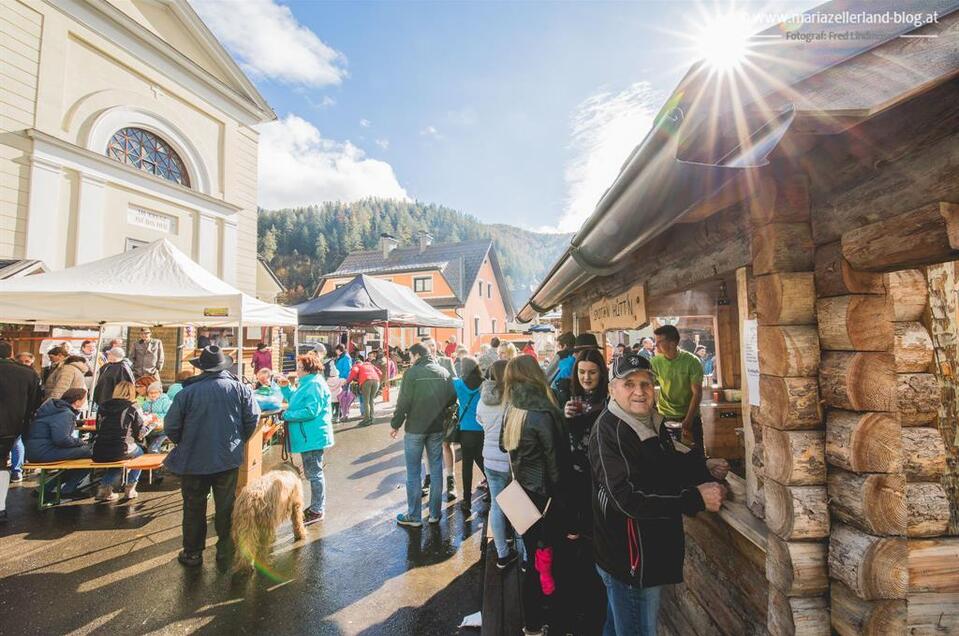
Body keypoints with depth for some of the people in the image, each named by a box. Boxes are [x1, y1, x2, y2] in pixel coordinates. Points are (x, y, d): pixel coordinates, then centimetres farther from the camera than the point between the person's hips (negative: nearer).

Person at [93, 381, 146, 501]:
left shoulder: (102, 406, 8)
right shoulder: (133, 408, -4)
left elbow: (98, 428, 19)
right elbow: (140, 434, -1)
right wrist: (146, 422, 20)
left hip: (98, 454, 4)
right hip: (121, 452, -4)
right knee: (139, 452, 28)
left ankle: (105, 488, 20)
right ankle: (129, 489, 24)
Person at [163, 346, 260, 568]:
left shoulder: (187, 392, -12)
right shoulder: (240, 388, -8)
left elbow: (170, 427, -7)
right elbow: (252, 418, -6)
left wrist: (184, 444, 13)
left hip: (193, 461, -1)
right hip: (228, 459, 1)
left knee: (194, 508, 17)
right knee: (226, 507, 13)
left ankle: (192, 553, 29)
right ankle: (226, 552, 23)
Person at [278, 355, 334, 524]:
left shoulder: (314, 385, -19)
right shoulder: (308, 383, 14)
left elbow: (311, 411, -25)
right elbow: (296, 402, 20)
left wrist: (287, 415, -16)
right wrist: (286, 388, 8)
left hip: (313, 437, -11)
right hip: (308, 436, 11)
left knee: (314, 473, 0)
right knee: (312, 473, 19)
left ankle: (317, 511, 12)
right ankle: (316, 506, 32)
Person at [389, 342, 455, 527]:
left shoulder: (412, 372, -14)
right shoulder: (444, 372, 0)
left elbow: (403, 402, -15)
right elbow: (452, 398, 2)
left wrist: (395, 424, -3)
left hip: (415, 429, -4)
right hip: (437, 428, 4)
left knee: (413, 472, 8)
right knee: (436, 470, 14)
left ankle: (414, 516, 15)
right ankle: (435, 513, 22)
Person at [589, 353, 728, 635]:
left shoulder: (651, 421, 2)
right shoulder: (609, 431, -27)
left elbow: (666, 465, 18)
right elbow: (630, 498, -32)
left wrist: (704, 468, 1)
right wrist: (696, 498, -29)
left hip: (654, 551, 9)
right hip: (629, 559, -9)